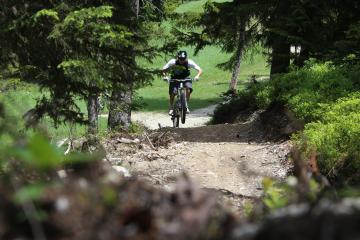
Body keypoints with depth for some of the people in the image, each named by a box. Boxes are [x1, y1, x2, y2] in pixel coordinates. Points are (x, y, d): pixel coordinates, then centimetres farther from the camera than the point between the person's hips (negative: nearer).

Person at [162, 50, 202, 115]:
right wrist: (165, 76, -36)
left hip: (185, 78, 0)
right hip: (175, 79, 0)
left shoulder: (189, 62, -23)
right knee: (172, 93, -17)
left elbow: (199, 70, -23)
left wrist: (197, 76, -43)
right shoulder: (172, 62, -24)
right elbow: (164, 70, -16)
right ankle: (170, 108, 8)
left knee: (188, 88, -28)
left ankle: (186, 106, -13)